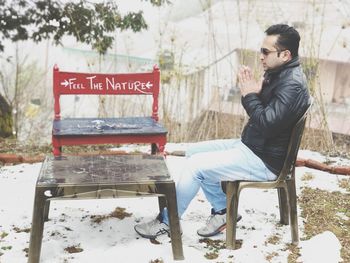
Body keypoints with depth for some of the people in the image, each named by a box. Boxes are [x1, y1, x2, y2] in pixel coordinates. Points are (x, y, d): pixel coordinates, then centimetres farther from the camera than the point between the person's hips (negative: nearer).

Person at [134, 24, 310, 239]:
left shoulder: (293, 84, -22)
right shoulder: (278, 74, 9)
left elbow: (267, 124, -31)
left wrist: (250, 95, -17)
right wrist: (250, 92, -7)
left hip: (265, 160, -10)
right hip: (250, 146, 10)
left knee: (196, 165, -16)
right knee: (194, 152, 8)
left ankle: (166, 222, 1)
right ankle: (223, 210, 12)